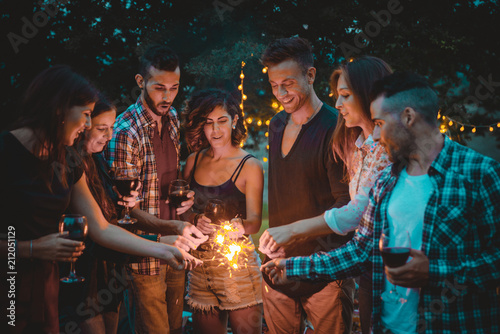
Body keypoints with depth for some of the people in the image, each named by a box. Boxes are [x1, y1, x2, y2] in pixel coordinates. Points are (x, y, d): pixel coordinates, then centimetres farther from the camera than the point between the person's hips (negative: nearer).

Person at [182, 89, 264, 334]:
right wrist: (197, 221, -14)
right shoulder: (194, 161, 8)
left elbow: (254, 221, -7)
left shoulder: (250, 166, -4)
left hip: (237, 262, -4)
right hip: (199, 263, 4)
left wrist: (238, 226, -30)